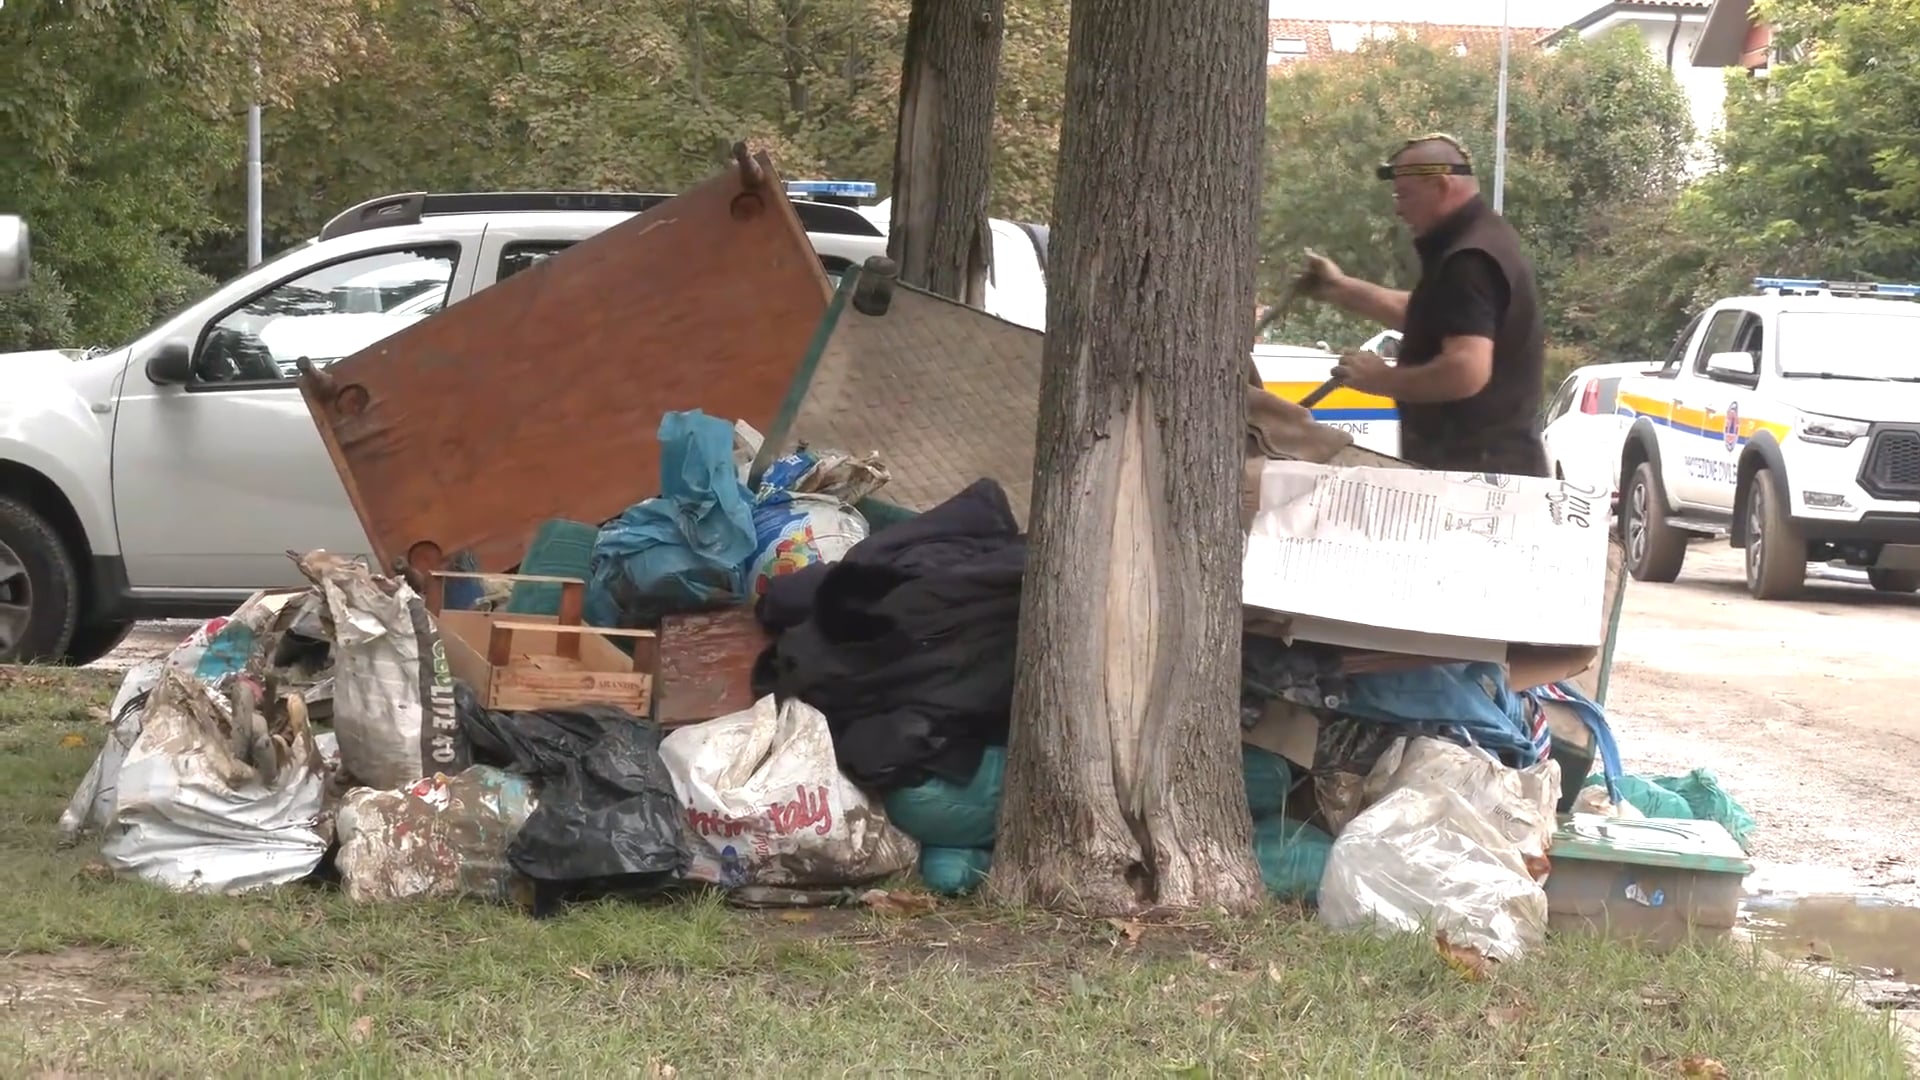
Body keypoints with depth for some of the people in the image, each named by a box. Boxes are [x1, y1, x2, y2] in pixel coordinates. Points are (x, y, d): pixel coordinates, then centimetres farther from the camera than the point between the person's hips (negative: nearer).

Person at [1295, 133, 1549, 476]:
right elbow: (1426, 316, 29)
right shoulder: (1482, 239, 15)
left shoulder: (1469, 261, -20)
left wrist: (1382, 379, -17)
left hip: (1472, 466, -11)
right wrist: (1340, 289, 24)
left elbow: (1467, 370, -30)